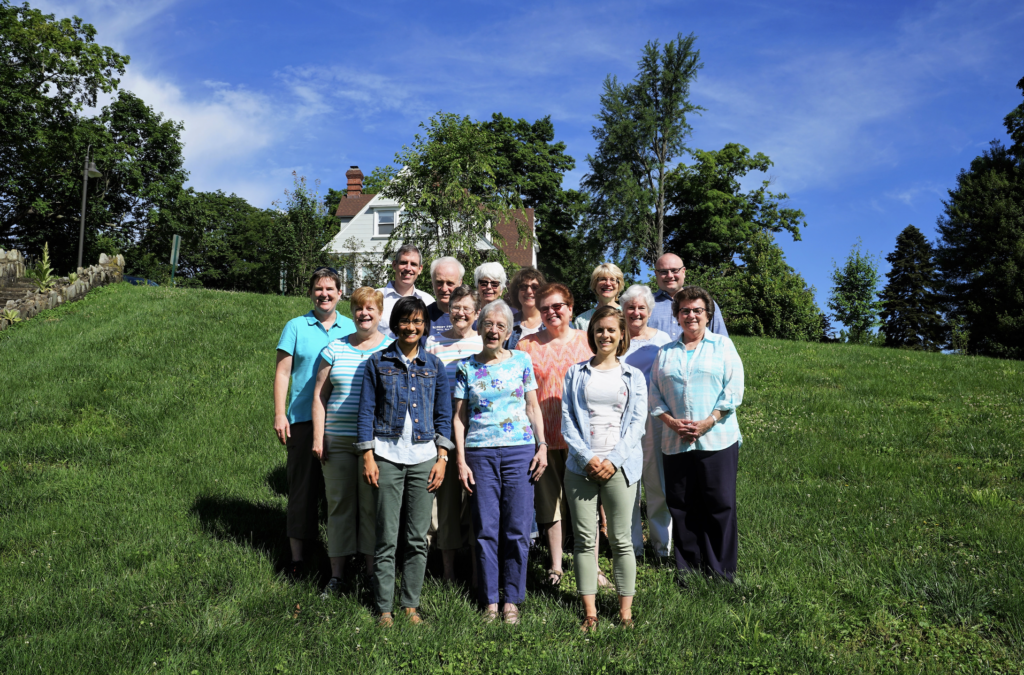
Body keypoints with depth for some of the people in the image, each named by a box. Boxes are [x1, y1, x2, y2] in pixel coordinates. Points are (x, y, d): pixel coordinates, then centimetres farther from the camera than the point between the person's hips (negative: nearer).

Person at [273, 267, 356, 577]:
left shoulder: (350, 328, 10)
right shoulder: (296, 327, 4)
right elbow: (283, 372, 3)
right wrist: (279, 414, -5)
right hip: (303, 419, -2)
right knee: (302, 486, 2)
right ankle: (297, 555, 11)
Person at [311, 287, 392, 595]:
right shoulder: (335, 349, 10)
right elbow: (319, 396, 10)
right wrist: (318, 437, 3)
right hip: (338, 440, 2)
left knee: (373, 506, 0)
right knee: (339, 504, 6)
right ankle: (336, 575, 16)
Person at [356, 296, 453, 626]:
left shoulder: (434, 365, 9)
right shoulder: (378, 363, 4)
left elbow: (443, 415, 10)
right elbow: (366, 411, 3)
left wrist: (442, 458, 3)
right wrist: (368, 457, -4)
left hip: (424, 457, 2)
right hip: (387, 456, -2)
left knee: (418, 537, 5)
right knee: (386, 537, 0)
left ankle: (411, 605, 17)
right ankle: (384, 608, 11)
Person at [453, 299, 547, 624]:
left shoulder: (521, 360, 8)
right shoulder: (466, 367, 7)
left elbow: (533, 407, 11)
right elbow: (459, 417, 6)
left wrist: (542, 445, 1)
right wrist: (461, 461, 0)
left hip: (519, 450, 0)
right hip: (480, 453, 0)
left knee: (517, 529, 2)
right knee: (486, 529, 3)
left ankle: (512, 600, 15)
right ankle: (489, 600, 15)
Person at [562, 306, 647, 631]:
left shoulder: (633, 376, 10)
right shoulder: (576, 373, 10)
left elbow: (637, 423, 3)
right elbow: (567, 420, 4)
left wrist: (613, 460, -9)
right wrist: (587, 457, -8)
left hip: (621, 466, -1)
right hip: (581, 466, 1)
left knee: (621, 539, 2)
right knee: (585, 539, 2)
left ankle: (625, 610, 12)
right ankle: (590, 612, 9)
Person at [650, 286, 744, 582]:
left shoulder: (723, 346, 7)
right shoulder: (665, 353, 15)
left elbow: (733, 391, -2)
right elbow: (655, 395, 11)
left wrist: (707, 422, -12)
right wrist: (673, 422, -6)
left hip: (717, 440, -3)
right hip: (675, 443, 3)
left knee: (719, 505, -1)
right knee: (681, 508, 5)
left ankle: (721, 571, 10)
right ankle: (687, 569, 16)